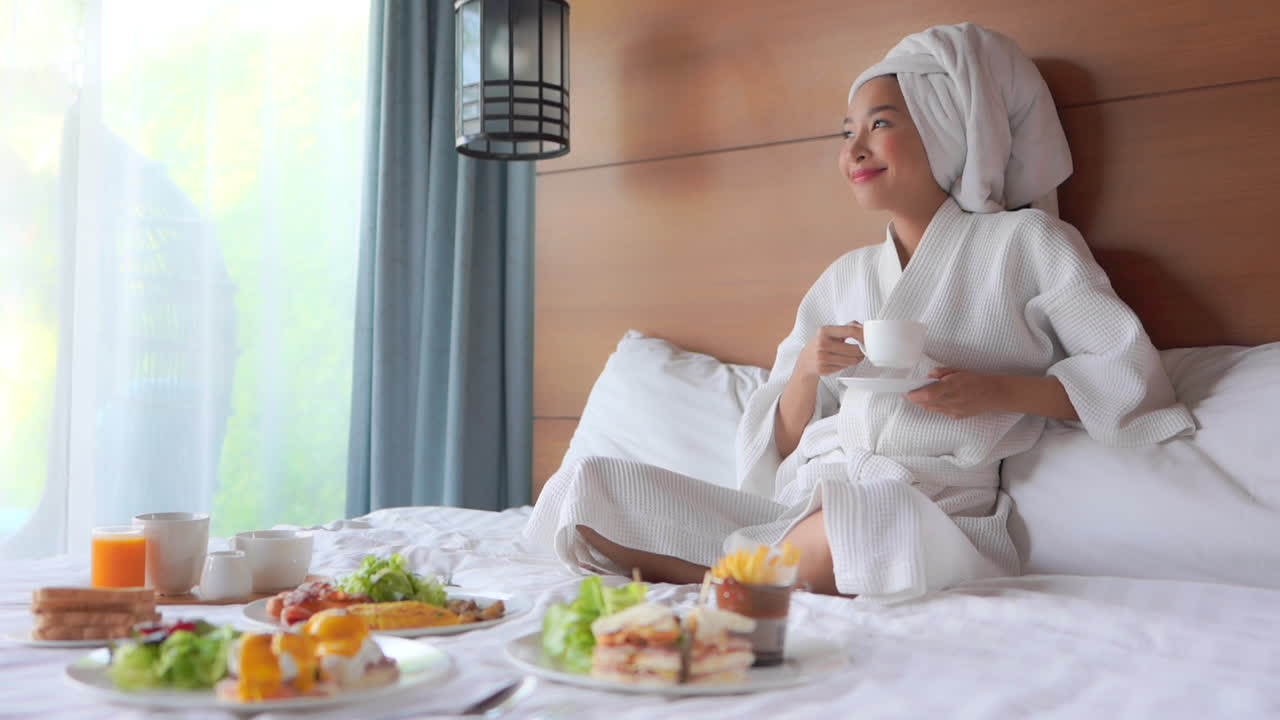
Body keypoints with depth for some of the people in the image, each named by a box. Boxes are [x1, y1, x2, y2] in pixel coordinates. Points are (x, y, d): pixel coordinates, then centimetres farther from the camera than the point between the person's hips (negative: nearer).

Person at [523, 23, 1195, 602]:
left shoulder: (1021, 242, 7)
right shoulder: (844, 278, 19)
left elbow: (1132, 375, -1)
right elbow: (787, 445, 15)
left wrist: (997, 391, -14)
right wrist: (805, 370, -6)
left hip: (927, 508, -3)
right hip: (807, 499, 4)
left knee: (862, 520, -42)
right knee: (585, 487, -12)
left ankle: (697, 575, -17)